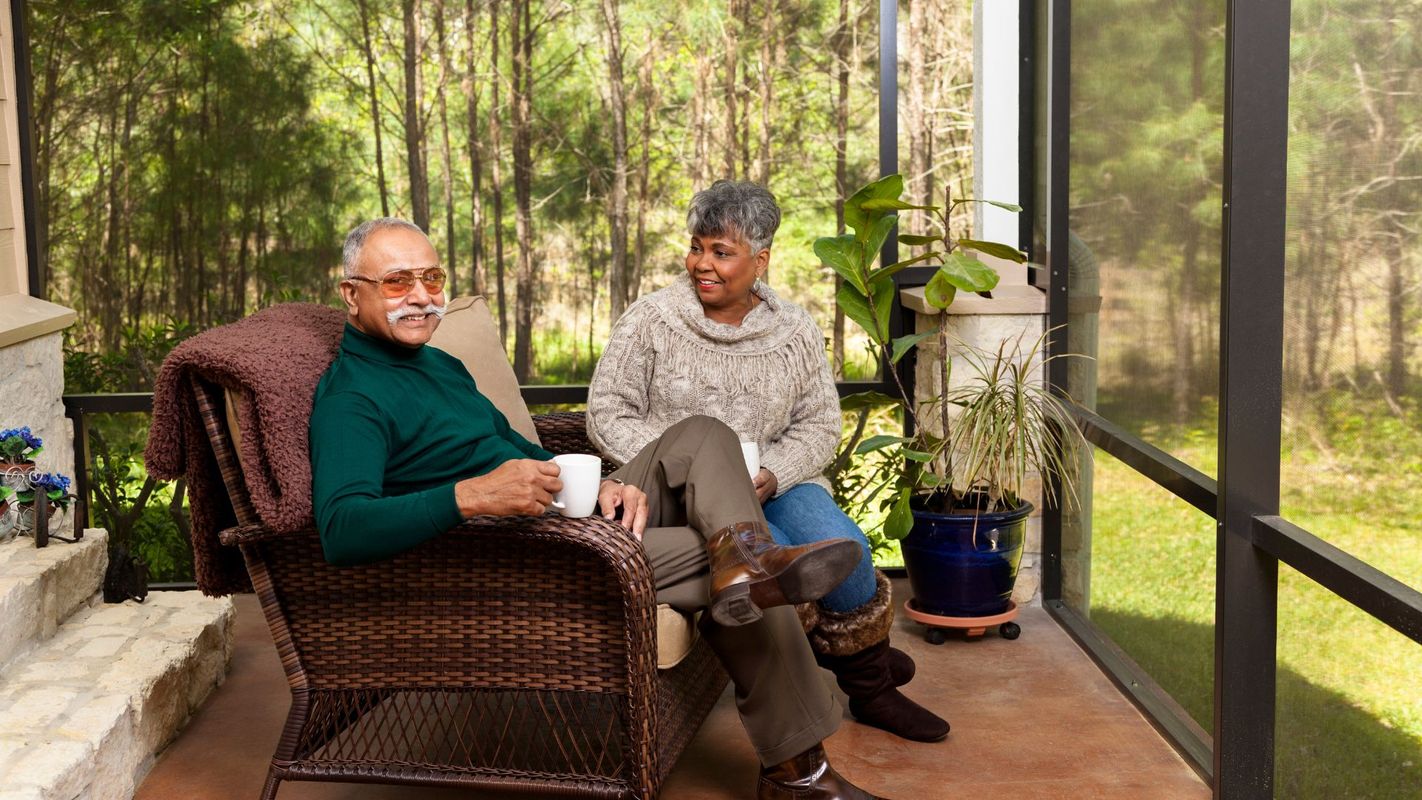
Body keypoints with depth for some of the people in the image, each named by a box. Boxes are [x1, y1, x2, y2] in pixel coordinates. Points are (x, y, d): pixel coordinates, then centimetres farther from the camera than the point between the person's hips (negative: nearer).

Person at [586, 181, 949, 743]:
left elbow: (818, 426, 7)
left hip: (774, 485, 3)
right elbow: (609, 414, -3)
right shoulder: (650, 321, -1)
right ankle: (866, 670, -3)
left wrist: (770, 476, -14)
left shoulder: (796, 333, 7)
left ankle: (870, 683, -1)